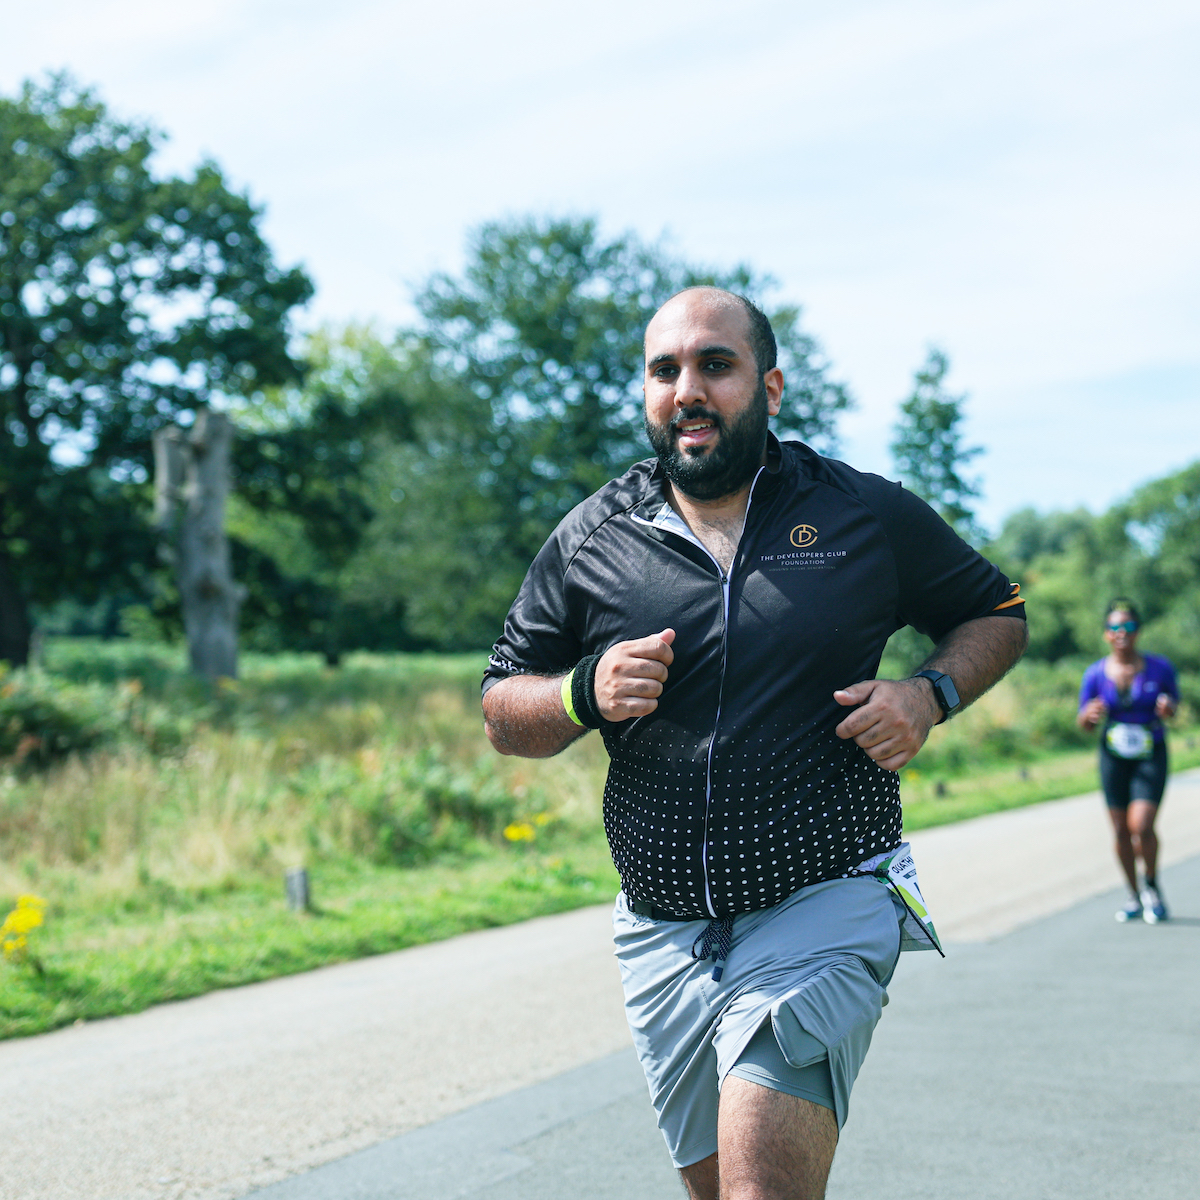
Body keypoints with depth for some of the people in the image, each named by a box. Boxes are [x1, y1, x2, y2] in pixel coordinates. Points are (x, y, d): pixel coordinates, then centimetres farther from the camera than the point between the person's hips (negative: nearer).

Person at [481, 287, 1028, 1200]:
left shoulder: (869, 515, 1)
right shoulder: (589, 541, 5)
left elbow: (998, 615, 15)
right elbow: (503, 717, 10)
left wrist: (930, 695, -6)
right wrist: (586, 694, -12)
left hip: (824, 910, -3)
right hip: (663, 935, 3)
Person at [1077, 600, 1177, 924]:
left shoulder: (1159, 667, -5)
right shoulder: (1095, 674, -3)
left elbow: (1172, 700, 11)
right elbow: (1083, 724, 5)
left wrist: (1169, 708, -13)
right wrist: (1090, 714, -18)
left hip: (1151, 756, -2)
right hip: (1113, 758, 2)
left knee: (1141, 826, -17)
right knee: (1121, 831, 5)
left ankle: (1151, 885, 10)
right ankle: (1135, 897, 23)